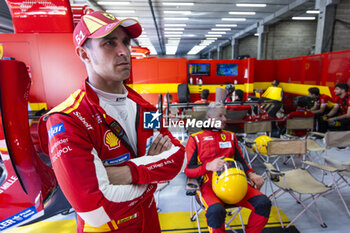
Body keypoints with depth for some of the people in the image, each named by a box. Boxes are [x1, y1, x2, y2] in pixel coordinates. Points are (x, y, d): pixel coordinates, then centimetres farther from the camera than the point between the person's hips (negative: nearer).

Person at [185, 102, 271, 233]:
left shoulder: (231, 136, 21)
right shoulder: (195, 139, 7)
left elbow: (240, 160, 23)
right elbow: (188, 170, 3)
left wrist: (250, 173, 1)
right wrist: (209, 166, -16)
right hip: (210, 184, -4)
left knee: (264, 203, -20)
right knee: (216, 211, -35)